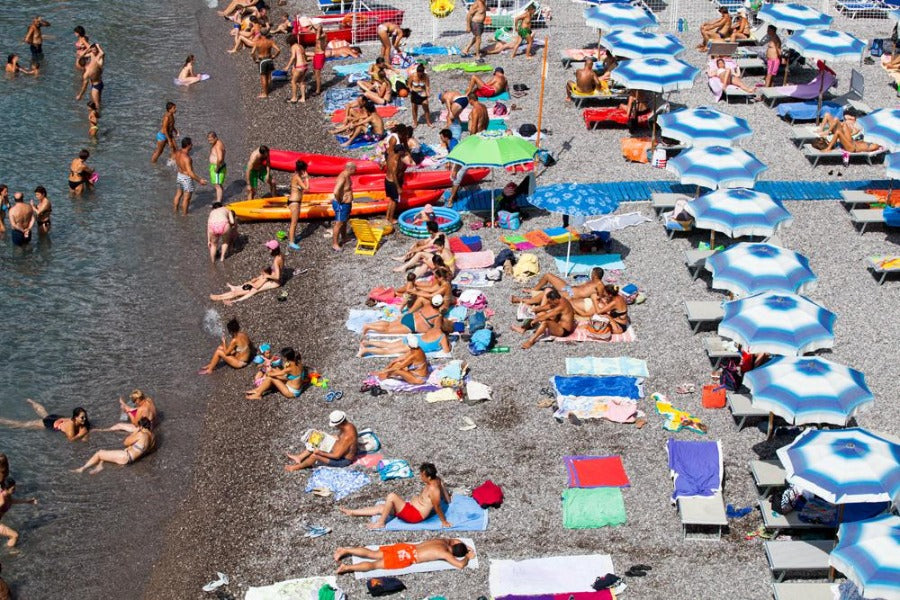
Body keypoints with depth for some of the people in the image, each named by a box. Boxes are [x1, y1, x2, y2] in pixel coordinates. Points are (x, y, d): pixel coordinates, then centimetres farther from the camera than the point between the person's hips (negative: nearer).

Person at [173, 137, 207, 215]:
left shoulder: (178, 153, -8)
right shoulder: (186, 158, -33)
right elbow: (190, 173, -31)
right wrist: (199, 180, -23)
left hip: (179, 176, 8)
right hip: (187, 179, -8)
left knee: (178, 195, 24)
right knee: (186, 198, 10)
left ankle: (175, 211, 39)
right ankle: (184, 214, 23)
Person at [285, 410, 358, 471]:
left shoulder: (347, 437, -37)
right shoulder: (348, 425, -8)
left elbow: (337, 456, -30)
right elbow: (339, 438, 13)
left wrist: (320, 453, -23)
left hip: (343, 460, -10)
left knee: (315, 456, -17)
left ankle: (297, 467, 6)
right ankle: (299, 457, 9)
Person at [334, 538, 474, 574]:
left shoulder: (442, 541, 13)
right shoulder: (445, 553, -10)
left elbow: (452, 539, 36)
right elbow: (460, 565, -20)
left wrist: (465, 547, 24)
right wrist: (467, 557, 0)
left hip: (405, 548, 7)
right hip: (407, 557, -7)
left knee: (372, 554, 7)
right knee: (375, 564, -11)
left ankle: (345, 550, 3)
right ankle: (347, 567, -19)